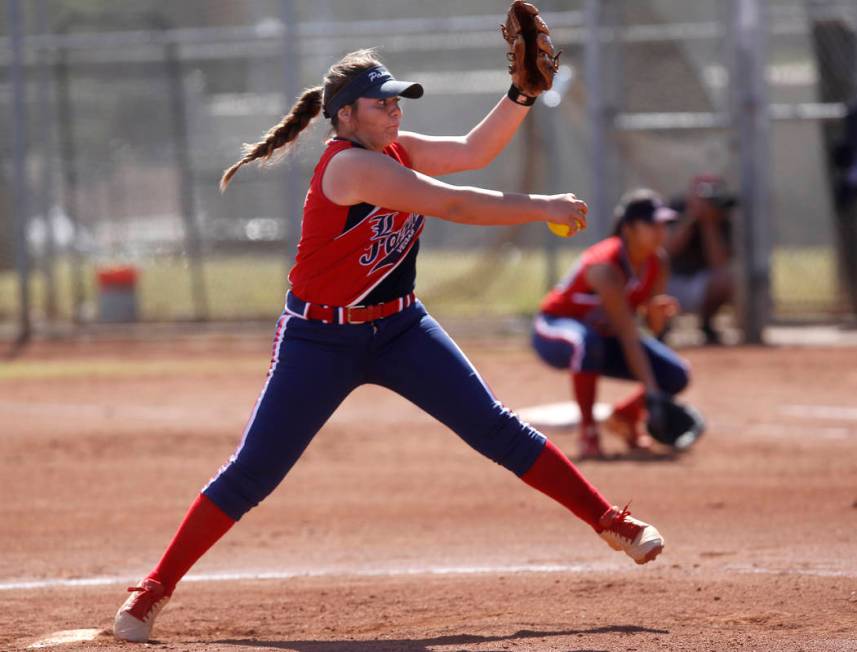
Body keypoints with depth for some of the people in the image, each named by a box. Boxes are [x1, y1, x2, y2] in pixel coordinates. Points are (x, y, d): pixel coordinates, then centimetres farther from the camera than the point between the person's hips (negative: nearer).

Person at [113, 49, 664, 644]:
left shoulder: (396, 150, 2)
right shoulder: (350, 165, -23)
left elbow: (475, 150, 2)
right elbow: (454, 205, -25)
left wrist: (522, 96, -12)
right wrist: (541, 209, -20)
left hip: (399, 328, 7)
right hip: (321, 341, -7)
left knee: (497, 429, -1)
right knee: (253, 473, -7)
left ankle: (612, 524, 3)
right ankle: (155, 590, 1)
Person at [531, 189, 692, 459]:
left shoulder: (658, 262, -8)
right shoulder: (606, 267, -32)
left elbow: (654, 327, -3)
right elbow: (628, 337, -36)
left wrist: (659, 310, -27)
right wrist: (651, 393, -40)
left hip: (604, 335, 7)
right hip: (553, 331, -7)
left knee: (677, 376, -11)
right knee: (587, 341, -44)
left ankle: (625, 416, 17)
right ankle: (588, 432, -28)